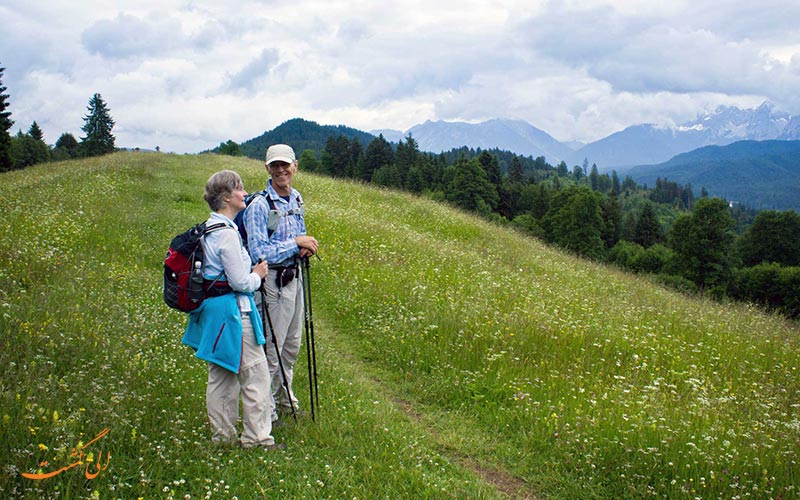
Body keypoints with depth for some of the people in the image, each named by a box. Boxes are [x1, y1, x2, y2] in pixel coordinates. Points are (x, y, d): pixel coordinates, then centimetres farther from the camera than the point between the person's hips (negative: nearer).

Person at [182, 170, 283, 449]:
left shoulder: (208, 228, 10)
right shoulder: (227, 233, -20)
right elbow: (240, 282, -19)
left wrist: (252, 272, 10)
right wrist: (257, 275, 0)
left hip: (212, 310, 10)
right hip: (233, 313, -10)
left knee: (221, 375, 16)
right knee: (255, 375, 0)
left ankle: (222, 436, 26)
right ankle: (256, 438, 7)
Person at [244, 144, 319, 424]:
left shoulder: (296, 200, 8)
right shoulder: (259, 206, -18)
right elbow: (259, 253, -23)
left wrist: (305, 249, 1)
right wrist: (296, 243, -21)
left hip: (293, 277, 8)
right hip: (271, 282, -8)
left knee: (292, 344, 19)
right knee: (270, 348, -1)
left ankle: (284, 397, 36)